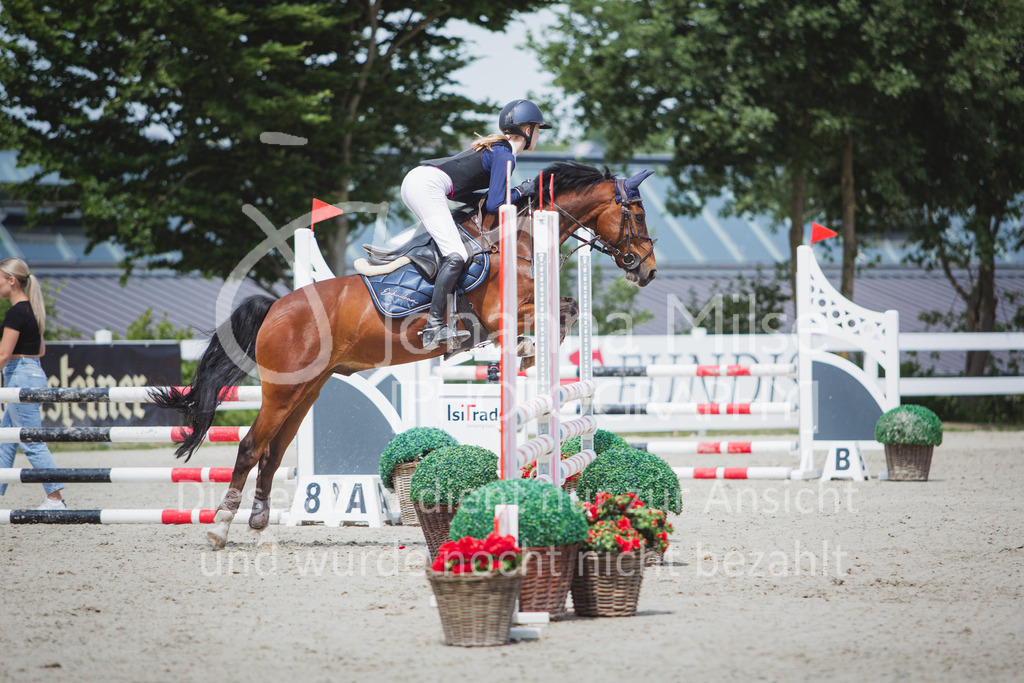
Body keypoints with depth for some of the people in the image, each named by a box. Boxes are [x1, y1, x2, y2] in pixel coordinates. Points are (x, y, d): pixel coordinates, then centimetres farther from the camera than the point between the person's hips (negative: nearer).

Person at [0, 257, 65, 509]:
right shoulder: (31, 309, 13)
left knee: (32, 442, -6)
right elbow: (41, 350, 20)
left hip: (21, 376, -10)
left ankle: (55, 499, -5)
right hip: (34, 373, 10)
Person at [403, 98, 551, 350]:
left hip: (415, 181, 10)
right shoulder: (505, 156, -5)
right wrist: (521, 192, 6)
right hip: (427, 186, -10)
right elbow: (494, 206, -10)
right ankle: (434, 326, -24)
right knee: (456, 256, -16)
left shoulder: (493, 148, 24)